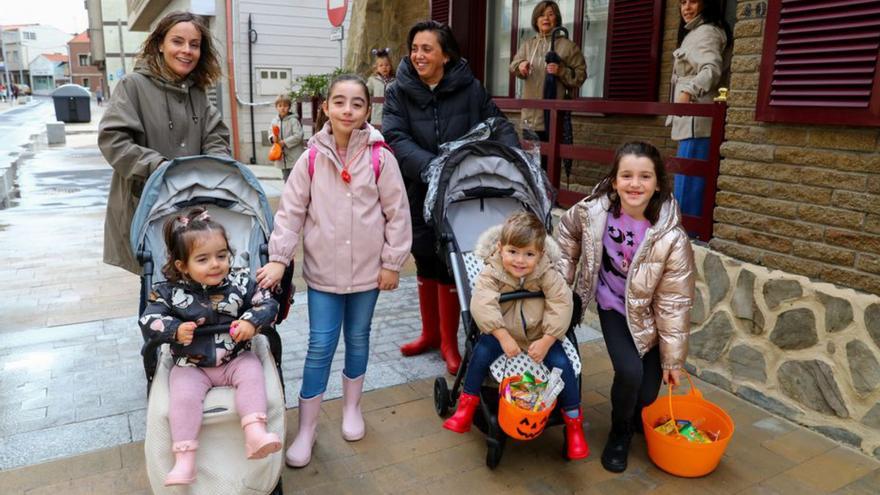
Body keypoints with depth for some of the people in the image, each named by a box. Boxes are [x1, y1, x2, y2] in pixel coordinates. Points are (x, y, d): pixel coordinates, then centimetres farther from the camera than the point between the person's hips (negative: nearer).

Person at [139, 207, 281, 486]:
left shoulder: (240, 283, -7)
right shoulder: (169, 292, -7)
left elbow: (268, 304, -3)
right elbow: (149, 320, -4)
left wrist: (252, 322, -22)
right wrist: (175, 330, -22)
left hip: (235, 359, 1)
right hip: (190, 365, 0)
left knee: (252, 373, -24)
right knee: (183, 396, -23)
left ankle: (256, 434, -32)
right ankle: (184, 461, -19)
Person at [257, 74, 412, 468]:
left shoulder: (380, 157, -8)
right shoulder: (312, 158, -5)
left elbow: (397, 213, -4)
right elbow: (291, 211, -3)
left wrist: (392, 262, -4)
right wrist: (278, 257, -10)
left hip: (367, 269, 0)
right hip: (323, 269, 0)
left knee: (358, 339, 16)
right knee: (320, 346, 3)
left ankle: (351, 407, 38)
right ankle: (306, 428, 18)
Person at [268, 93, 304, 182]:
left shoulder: (293, 120, -11)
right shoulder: (274, 121, 8)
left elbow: (298, 135, -17)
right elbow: (271, 133, 15)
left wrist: (285, 142, -17)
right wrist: (273, 138, -8)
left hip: (294, 157, -6)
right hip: (282, 157, 6)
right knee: (287, 180, 18)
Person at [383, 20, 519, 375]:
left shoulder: (469, 88, -6)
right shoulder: (399, 92, -4)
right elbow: (396, 139, -17)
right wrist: (433, 168, -32)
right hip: (419, 193, 2)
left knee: (451, 264, 4)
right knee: (425, 262, 14)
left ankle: (449, 342, 21)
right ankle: (430, 333, 33)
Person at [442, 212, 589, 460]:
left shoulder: (547, 274, -16)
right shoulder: (491, 273, -19)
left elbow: (561, 305, -19)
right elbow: (482, 304, -29)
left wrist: (546, 340, -25)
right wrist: (503, 337, -35)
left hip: (540, 334, 1)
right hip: (502, 332, 0)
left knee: (562, 363, -17)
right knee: (482, 351, -26)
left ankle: (573, 421, 2)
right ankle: (467, 404, -6)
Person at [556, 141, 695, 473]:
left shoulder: (671, 237, -28)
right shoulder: (592, 211, -22)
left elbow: (674, 302, -19)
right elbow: (568, 231, 3)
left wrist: (673, 359, -11)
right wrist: (563, 278, 5)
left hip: (649, 315, 0)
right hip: (613, 306, 1)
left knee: (647, 394, 0)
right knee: (629, 372, -20)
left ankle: (635, 419, 41)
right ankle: (619, 434, 12)